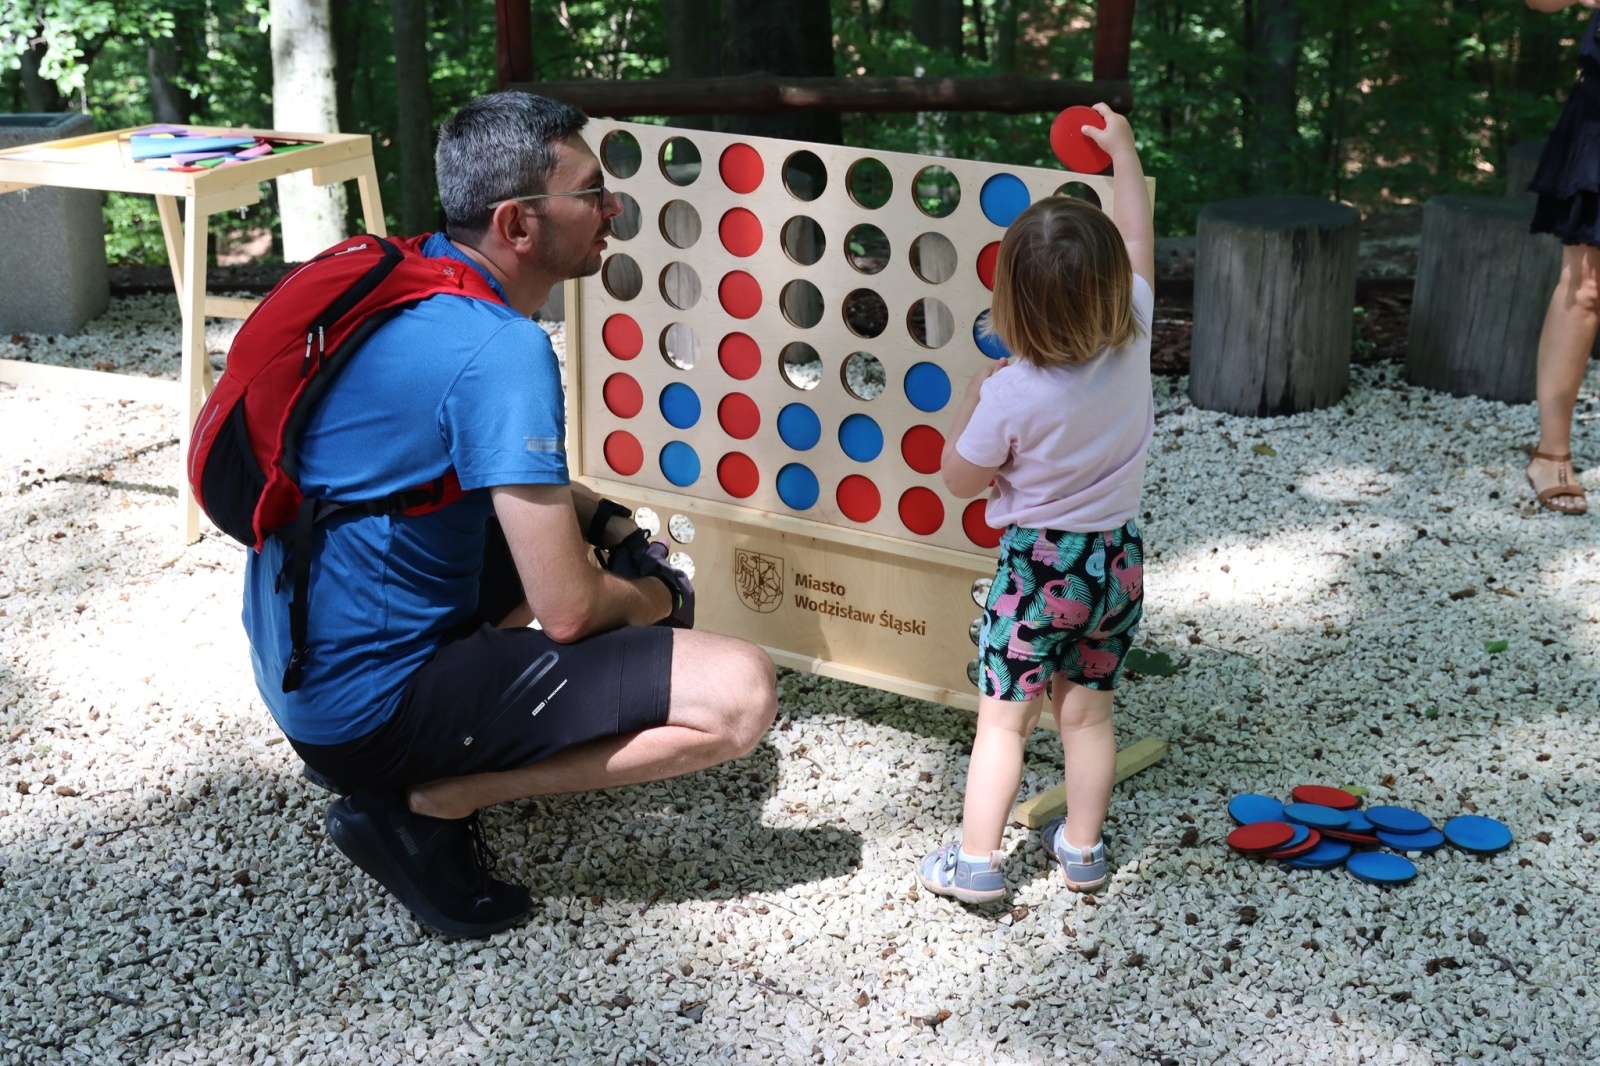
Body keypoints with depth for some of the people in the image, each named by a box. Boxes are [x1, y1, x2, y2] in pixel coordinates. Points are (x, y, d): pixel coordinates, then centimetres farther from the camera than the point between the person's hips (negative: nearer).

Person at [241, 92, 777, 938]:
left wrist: (614, 527, 11)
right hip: (373, 703, -10)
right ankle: (420, 803, -7)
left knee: (565, 522, 30)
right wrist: (649, 600, 1)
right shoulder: (501, 350, -23)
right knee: (740, 694, -17)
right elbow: (566, 610, -22)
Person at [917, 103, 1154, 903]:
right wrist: (1122, 151, 16)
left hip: (1040, 565, -5)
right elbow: (1137, 239, 4)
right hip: (1118, 557, 5)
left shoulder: (1013, 393, -24)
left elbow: (962, 479, -9)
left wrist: (971, 398, 1)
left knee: (1002, 717, 6)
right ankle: (1082, 849, 27)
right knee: (1087, 714, 17)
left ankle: (977, 859, 9)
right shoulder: (1131, 341, -12)